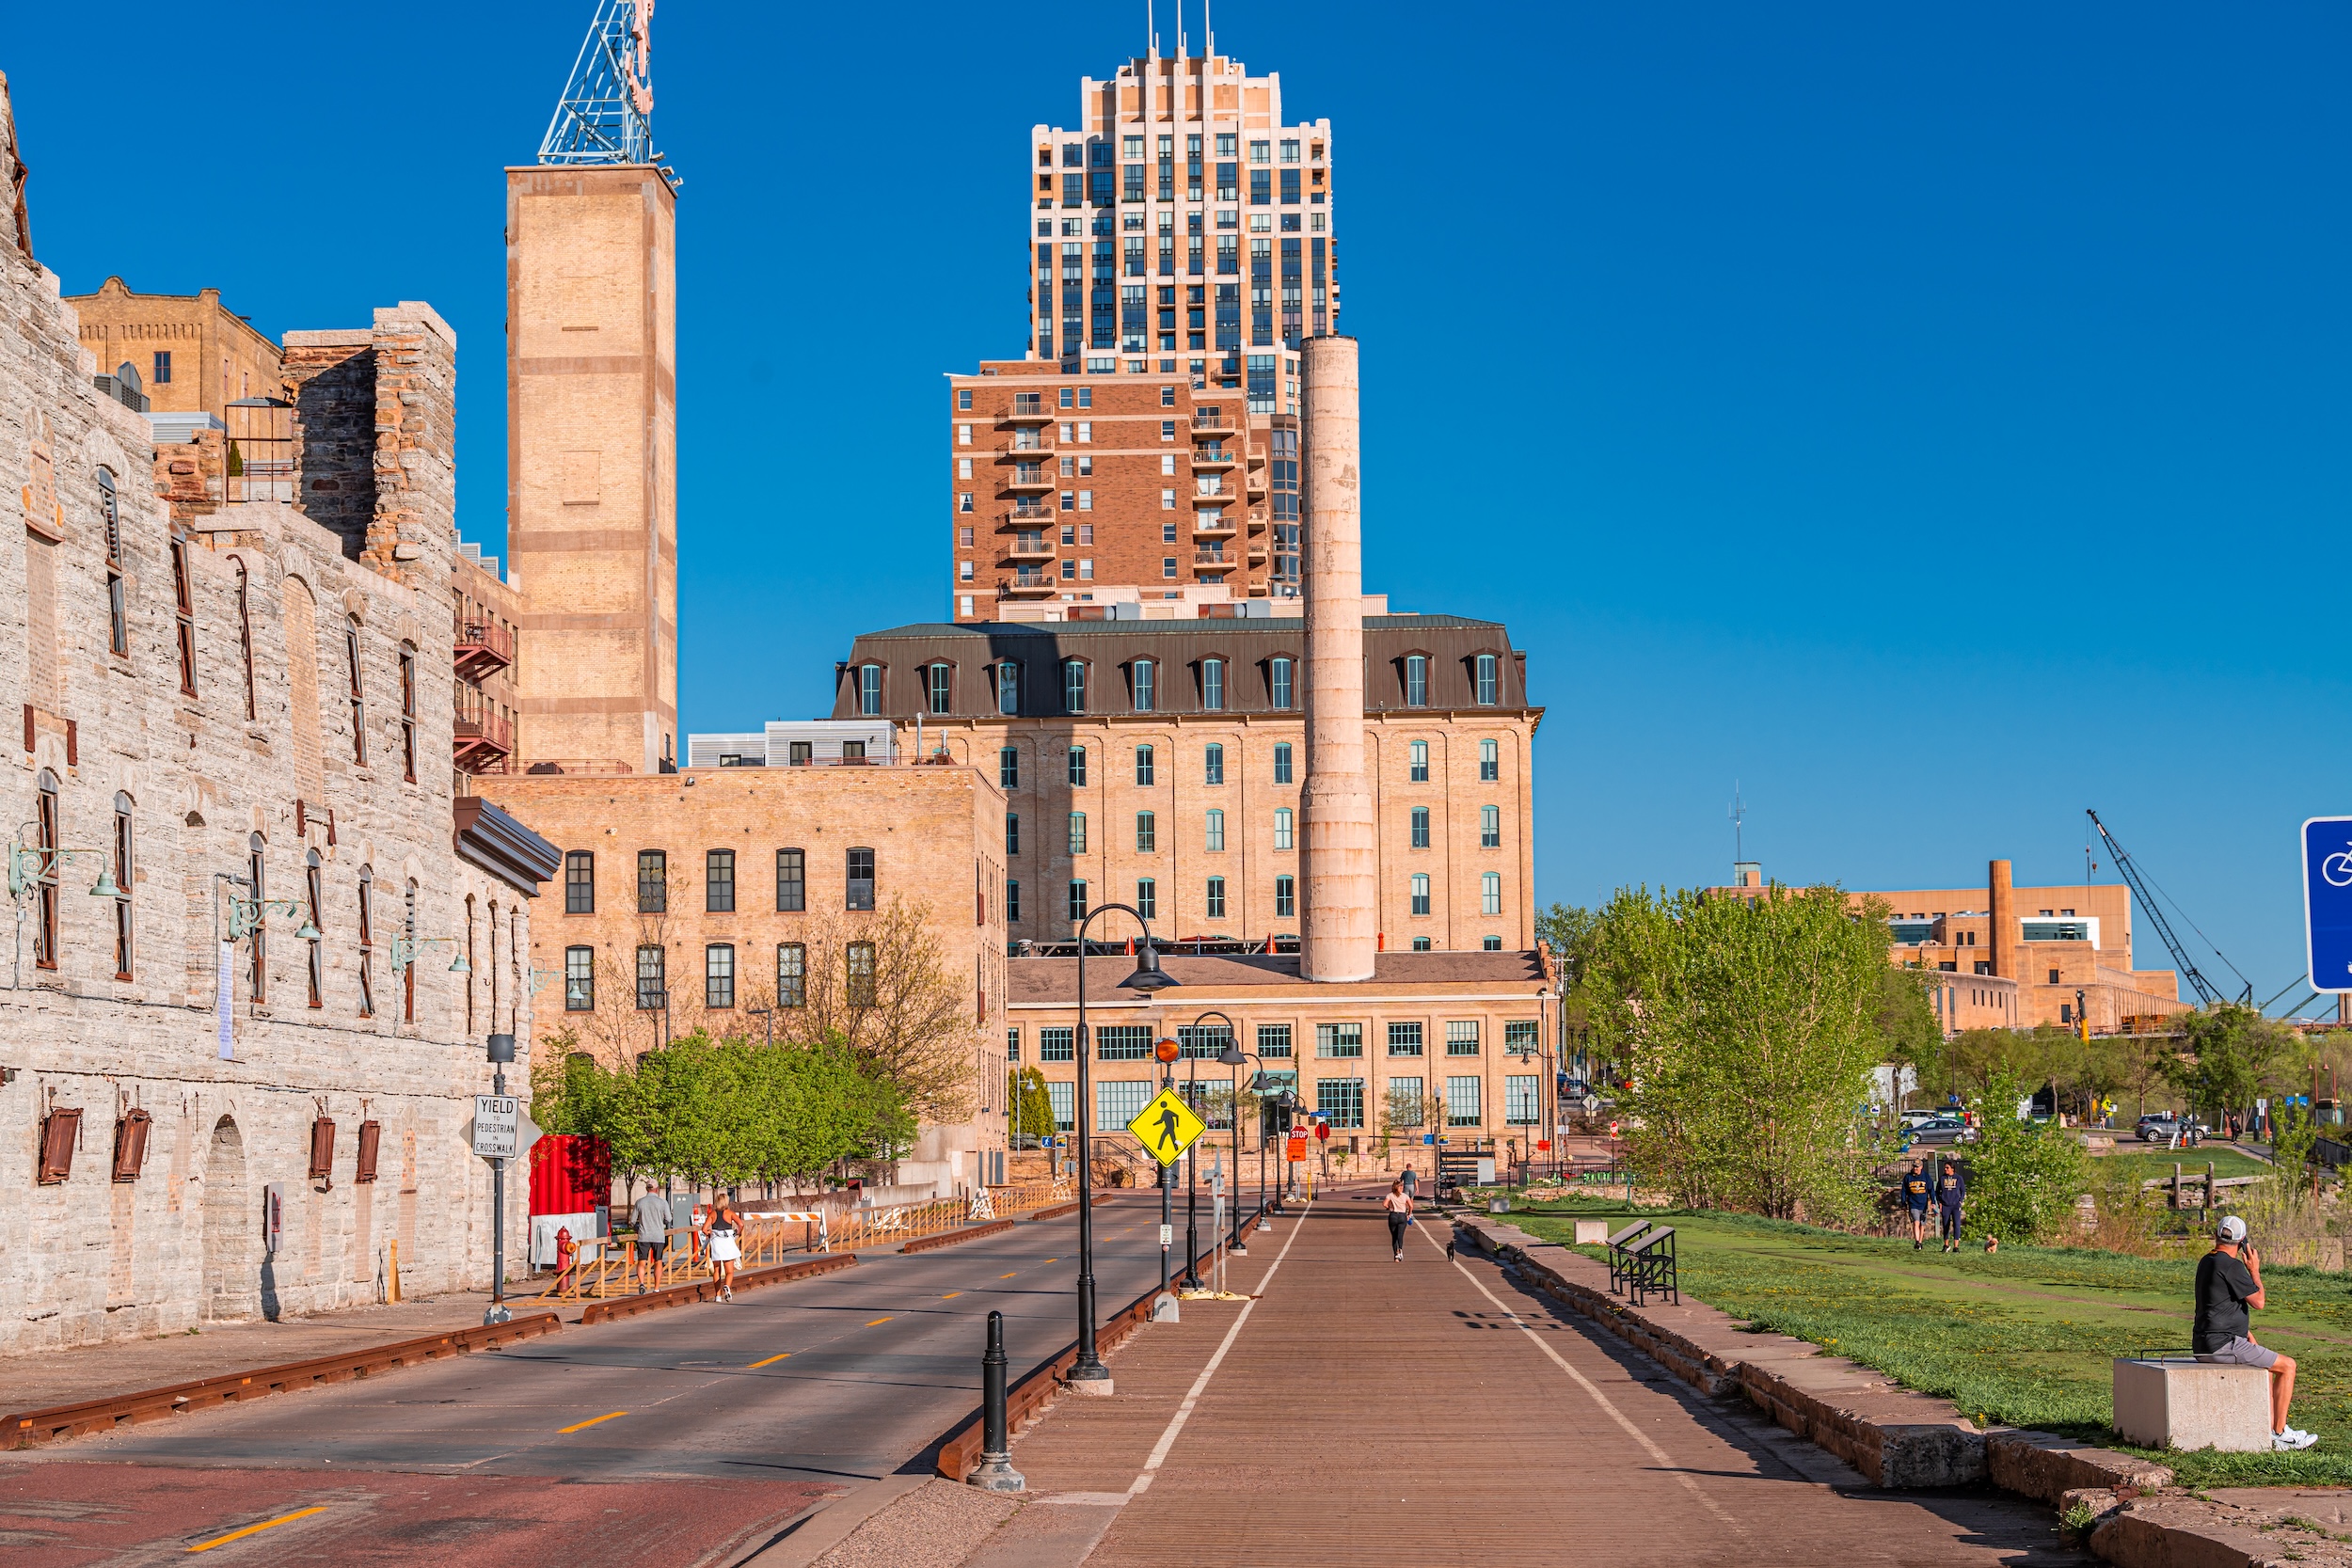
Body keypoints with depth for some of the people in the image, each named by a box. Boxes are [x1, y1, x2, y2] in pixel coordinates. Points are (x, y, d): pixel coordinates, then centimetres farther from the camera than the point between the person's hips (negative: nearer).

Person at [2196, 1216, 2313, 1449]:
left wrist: (2245, 1331, 20)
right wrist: (2255, 1271, 2)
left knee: (2267, 1364, 28)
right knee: (2287, 1365, 0)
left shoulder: (2206, 1262, 14)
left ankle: (2272, 1428, 24)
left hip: (2204, 1344, 10)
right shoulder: (2231, 1265, -16)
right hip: (2223, 1345, -10)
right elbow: (2258, 1302, -11)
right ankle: (2280, 1435, 2)